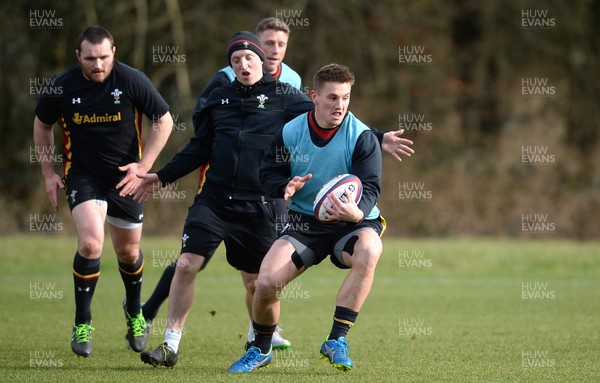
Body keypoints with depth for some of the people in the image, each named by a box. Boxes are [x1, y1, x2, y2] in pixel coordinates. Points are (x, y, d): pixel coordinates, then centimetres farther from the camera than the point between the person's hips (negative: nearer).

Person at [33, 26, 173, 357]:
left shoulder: (132, 81, -15)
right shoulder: (62, 86, -11)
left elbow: (164, 121, -5)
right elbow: (42, 125, 7)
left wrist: (143, 166, -11)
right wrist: (48, 172, 4)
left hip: (126, 177, 1)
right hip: (83, 175, -1)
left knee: (128, 252, 12)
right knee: (90, 243, -21)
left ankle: (134, 312, 42)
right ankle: (82, 323, -5)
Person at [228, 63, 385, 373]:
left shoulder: (361, 137, -12)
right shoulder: (289, 133, -4)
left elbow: (370, 186, -17)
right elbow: (269, 173, 5)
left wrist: (357, 212, -40)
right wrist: (286, 187, -20)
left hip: (352, 223, -2)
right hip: (304, 224, 2)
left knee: (369, 251, -38)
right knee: (266, 282, -17)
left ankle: (337, 340, -28)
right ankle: (260, 350, 15)